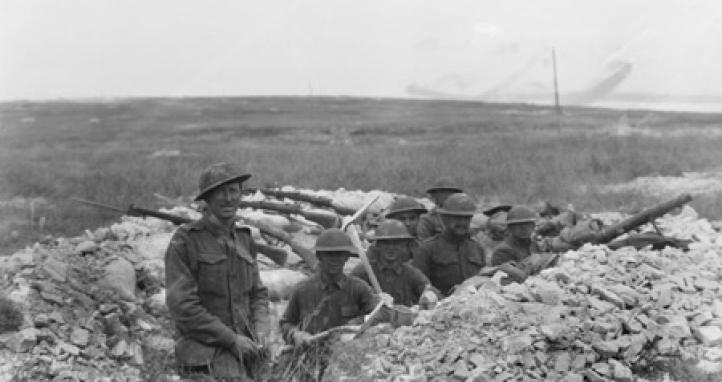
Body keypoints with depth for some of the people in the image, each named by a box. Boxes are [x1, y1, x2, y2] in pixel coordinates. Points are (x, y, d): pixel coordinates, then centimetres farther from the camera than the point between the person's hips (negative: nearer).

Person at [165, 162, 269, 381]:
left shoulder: (243, 240, 12)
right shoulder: (185, 241, -8)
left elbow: (257, 293, 18)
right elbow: (181, 305, -14)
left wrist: (261, 331, -1)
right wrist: (232, 339, -15)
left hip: (243, 353, 6)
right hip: (206, 356, -6)